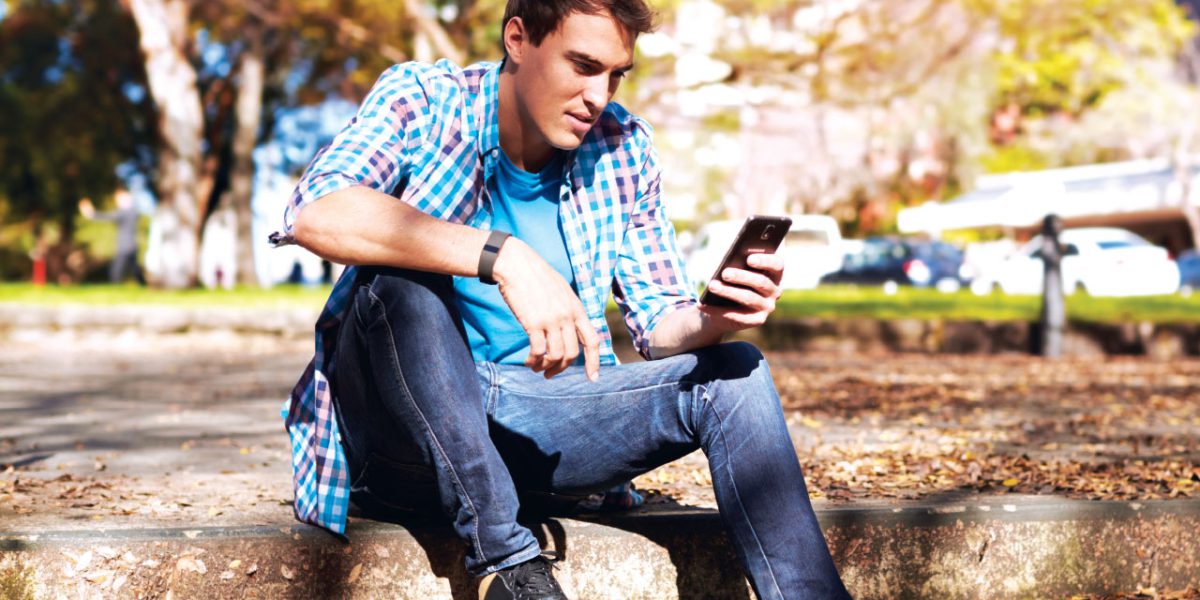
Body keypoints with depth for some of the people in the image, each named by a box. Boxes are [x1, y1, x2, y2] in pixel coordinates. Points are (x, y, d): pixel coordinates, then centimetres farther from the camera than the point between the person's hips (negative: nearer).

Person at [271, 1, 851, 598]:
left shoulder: (623, 150, 1)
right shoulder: (421, 101, -11)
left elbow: (660, 324, 5)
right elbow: (312, 214, -31)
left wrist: (715, 318, -20)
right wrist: (504, 257, -40)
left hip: (535, 422, 4)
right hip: (398, 425, -4)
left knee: (732, 374, -13)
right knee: (401, 275, -33)